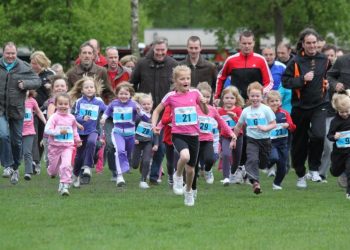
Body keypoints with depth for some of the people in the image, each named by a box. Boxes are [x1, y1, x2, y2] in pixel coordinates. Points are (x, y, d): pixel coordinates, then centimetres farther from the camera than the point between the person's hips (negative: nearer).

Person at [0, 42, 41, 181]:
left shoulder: (24, 68, 1)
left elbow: (37, 81, 4)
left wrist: (25, 84, -14)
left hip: (16, 110, 1)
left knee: (16, 140, 9)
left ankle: (15, 168, 26)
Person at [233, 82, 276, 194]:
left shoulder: (266, 109, -4)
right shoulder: (246, 111, 3)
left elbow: (274, 124, -3)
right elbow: (239, 126, 15)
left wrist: (265, 128, -21)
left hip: (265, 139, 0)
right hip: (251, 140, 0)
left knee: (263, 163, 11)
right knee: (252, 159, -23)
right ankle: (255, 182, -29)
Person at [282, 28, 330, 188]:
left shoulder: (323, 60, 3)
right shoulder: (296, 62, -7)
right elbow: (285, 81, -12)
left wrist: (327, 85, 12)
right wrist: (303, 79, -20)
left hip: (319, 105, 1)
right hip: (300, 107, -1)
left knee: (318, 135, -23)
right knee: (299, 143, 9)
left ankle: (314, 169, -3)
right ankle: (300, 175, 28)